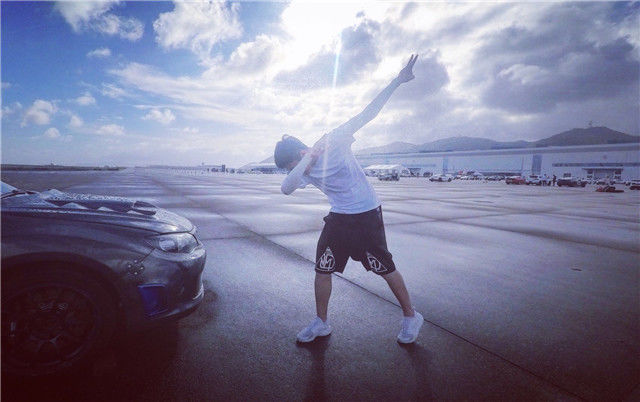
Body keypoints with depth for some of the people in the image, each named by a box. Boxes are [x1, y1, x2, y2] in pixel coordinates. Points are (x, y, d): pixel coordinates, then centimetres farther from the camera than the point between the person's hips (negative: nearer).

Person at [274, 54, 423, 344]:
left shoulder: (336, 140, -12)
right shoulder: (303, 170, -1)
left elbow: (368, 113, -10)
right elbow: (286, 188, -19)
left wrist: (397, 81, -12)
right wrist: (308, 161, -27)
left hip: (367, 215, -5)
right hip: (338, 219, 5)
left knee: (386, 269, 3)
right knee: (322, 270, 6)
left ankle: (410, 317, 25)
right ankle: (321, 323, 25)